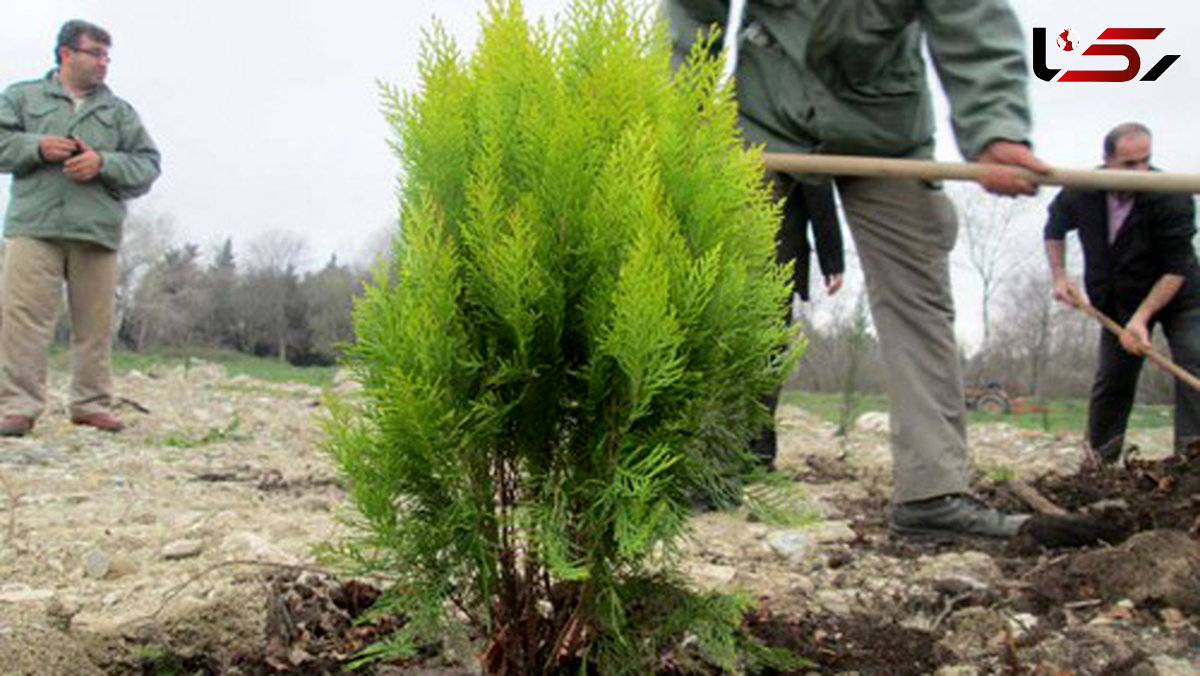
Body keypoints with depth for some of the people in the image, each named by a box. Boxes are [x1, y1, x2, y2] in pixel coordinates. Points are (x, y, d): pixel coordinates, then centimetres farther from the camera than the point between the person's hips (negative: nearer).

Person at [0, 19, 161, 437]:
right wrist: (36, 147, -7)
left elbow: (148, 165, 10)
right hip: (34, 226, -2)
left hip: (98, 231, 2)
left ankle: (91, 403, 12)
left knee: (95, 324, 3)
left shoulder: (119, 112, 20)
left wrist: (103, 163, -7)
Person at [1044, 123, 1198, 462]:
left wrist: (1141, 318, -31)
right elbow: (1055, 230, 9)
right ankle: (1100, 460, 14)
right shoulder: (1081, 194, -14)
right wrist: (1059, 277, -4)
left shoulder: (1173, 198, -25)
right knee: (1111, 380, 3)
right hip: (1118, 300, 3)